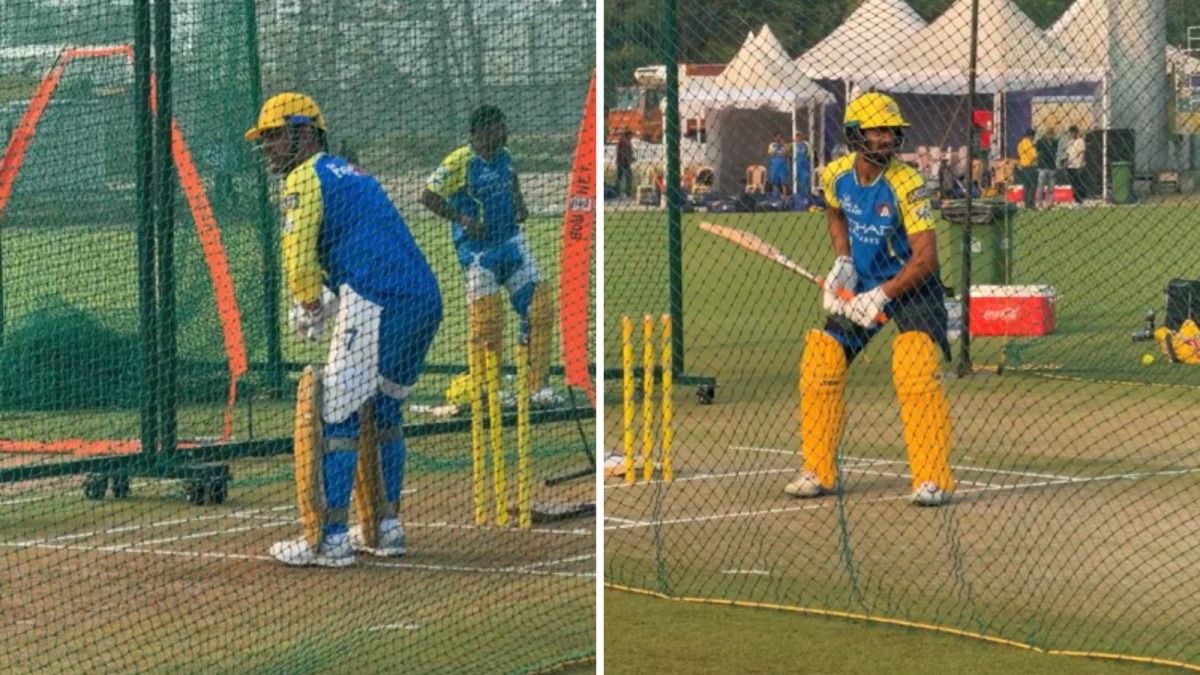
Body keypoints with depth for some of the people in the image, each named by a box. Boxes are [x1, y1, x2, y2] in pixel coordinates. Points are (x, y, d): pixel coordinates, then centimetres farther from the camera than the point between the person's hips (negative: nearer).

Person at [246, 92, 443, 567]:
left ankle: (330, 540, -7)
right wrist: (328, 302, 21)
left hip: (376, 304, -9)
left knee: (338, 415, -5)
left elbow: (300, 264, -7)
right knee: (383, 411, 21)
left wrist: (312, 308, 11)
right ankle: (386, 528, 25)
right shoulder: (352, 174, 29)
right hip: (426, 300, 9)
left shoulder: (305, 178, 1)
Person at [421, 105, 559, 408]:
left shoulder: (503, 156, 6)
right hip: (478, 251, -7)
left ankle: (539, 386, 5)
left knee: (539, 308, -1)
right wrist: (462, 219, -20)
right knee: (486, 320, -6)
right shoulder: (460, 162, -16)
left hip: (511, 241, 7)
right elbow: (428, 197, -15)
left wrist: (519, 204, 13)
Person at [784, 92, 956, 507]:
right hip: (860, 286, 6)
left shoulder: (906, 184, -24)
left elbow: (925, 257, -26)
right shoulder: (837, 175, -8)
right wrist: (842, 261, 2)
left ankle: (933, 479, -16)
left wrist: (880, 297, -30)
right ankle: (818, 473, 15)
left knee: (915, 373, -23)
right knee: (819, 365, 1)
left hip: (910, 286, -6)